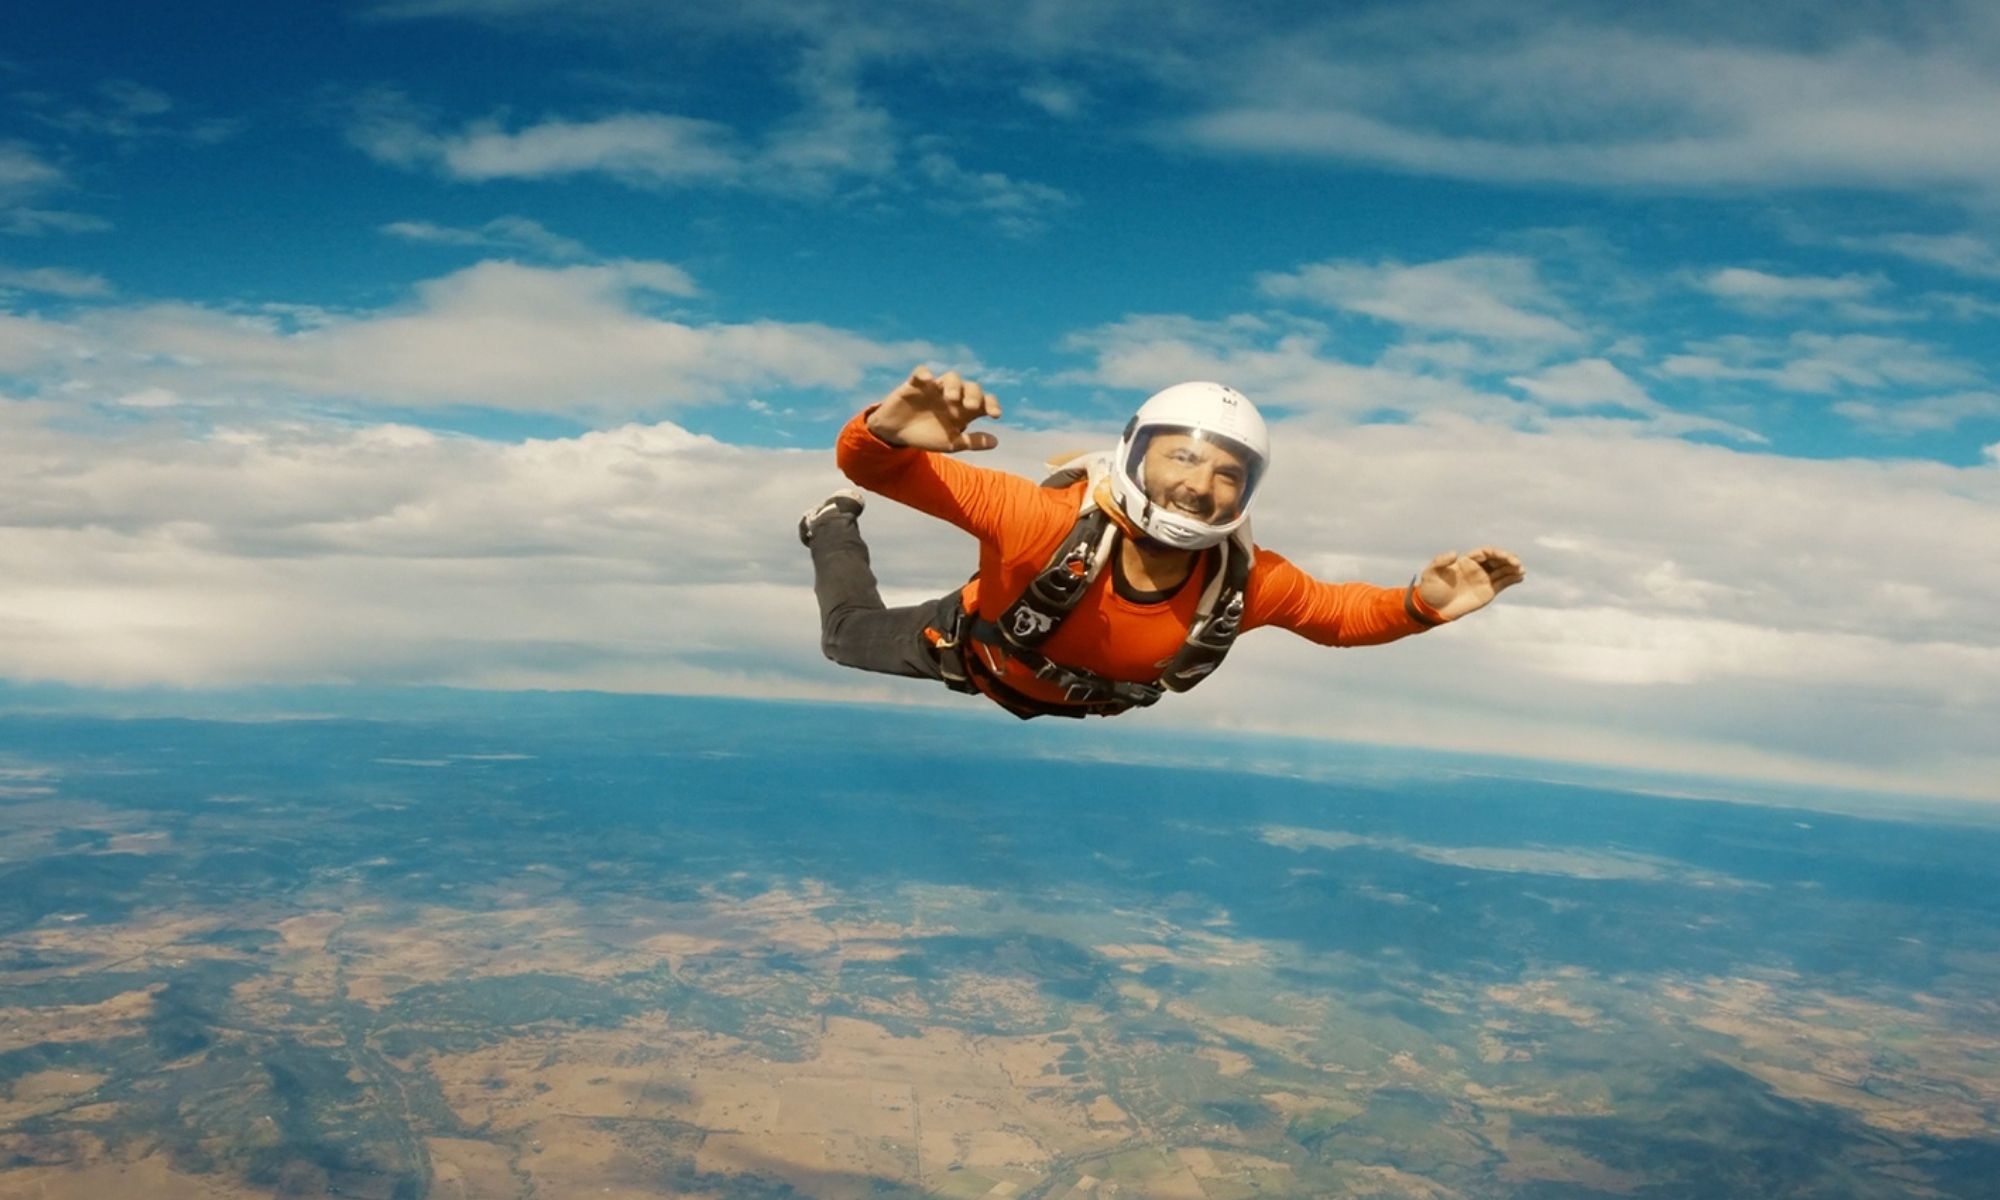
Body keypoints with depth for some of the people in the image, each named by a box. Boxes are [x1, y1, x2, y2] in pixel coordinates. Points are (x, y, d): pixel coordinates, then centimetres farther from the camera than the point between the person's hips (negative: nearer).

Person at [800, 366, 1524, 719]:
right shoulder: (1045, 520, -47)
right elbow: (871, 467, -49)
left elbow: (1337, 613, -13)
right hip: (976, 650, -3)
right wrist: (887, 431, -73)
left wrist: (1420, 606, -32)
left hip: (1083, 704, 3)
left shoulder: (1247, 583, -35)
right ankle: (834, 527, 50)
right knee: (851, 638, 23)